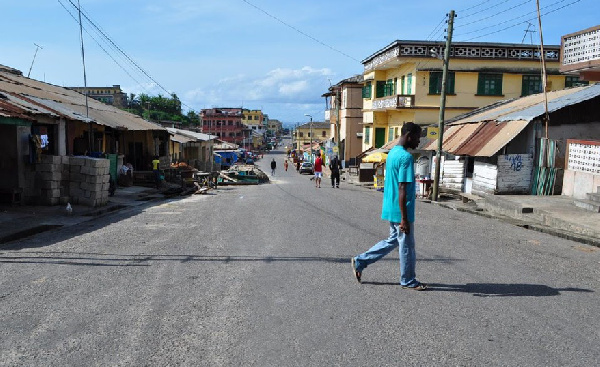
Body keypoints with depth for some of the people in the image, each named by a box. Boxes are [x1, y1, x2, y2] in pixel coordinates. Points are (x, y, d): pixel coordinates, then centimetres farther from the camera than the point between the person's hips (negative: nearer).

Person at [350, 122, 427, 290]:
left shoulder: (392, 152, 10)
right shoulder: (406, 157, -20)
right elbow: (402, 190, -23)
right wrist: (404, 219, -21)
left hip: (390, 208, 9)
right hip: (400, 211, -9)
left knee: (393, 240, 21)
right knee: (407, 246, 6)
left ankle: (359, 261, 21)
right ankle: (408, 281, 23)